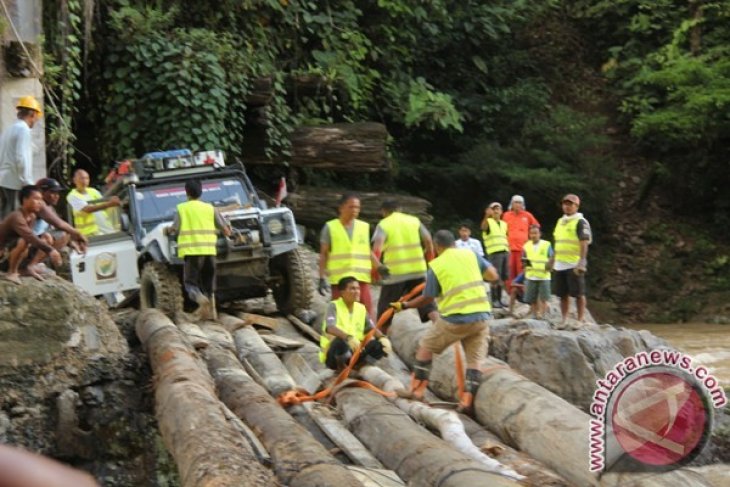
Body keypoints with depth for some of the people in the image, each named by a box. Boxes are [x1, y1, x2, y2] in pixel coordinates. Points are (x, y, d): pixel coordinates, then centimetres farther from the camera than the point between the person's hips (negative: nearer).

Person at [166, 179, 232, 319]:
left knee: (190, 281, 2)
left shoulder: (182, 209, 0)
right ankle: (211, 310, 12)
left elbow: (175, 229, -2)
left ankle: (201, 299, -25)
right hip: (209, 250, 3)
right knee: (208, 281, 15)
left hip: (192, 251, -3)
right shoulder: (210, 208, 9)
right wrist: (228, 232, 32)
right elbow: (224, 227, 10)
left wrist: (168, 230, 19)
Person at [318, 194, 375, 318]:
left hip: (362, 278, 2)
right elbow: (323, 254, 4)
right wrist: (322, 278, -2)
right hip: (339, 279, -2)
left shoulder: (364, 227, 11)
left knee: (366, 315, 0)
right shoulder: (330, 227, 3)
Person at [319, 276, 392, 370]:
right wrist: (349, 337, -44)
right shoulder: (334, 306, -10)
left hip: (354, 352, 5)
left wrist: (383, 338, -19)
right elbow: (330, 328, -27)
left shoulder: (361, 308, 8)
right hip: (333, 356, -5)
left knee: (379, 345, -18)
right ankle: (342, 368, -13)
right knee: (341, 340, -38)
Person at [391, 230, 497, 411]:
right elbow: (493, 275, 5)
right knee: (475, 358, 9)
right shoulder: (470, 255, 6)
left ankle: (417, 389, 19)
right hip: (481, 317, 2)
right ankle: (467, 399, -1)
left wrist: (404, 305, 17)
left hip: (455, 319, -2)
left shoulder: (436, 266, -1)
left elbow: (427, 298, 4)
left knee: (425, 346, 17)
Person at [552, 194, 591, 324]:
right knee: (563, 294, 10)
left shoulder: (581, 222, -6)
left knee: (578, 293, -2)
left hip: (574, 265, -7)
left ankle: (580, 319, 2)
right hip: (559, 264, 7)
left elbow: (584, 243, -13)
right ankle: (564, 319, 17)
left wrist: (581, 262, -21)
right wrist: (552, 260, 22)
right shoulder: (560, 221, 18)